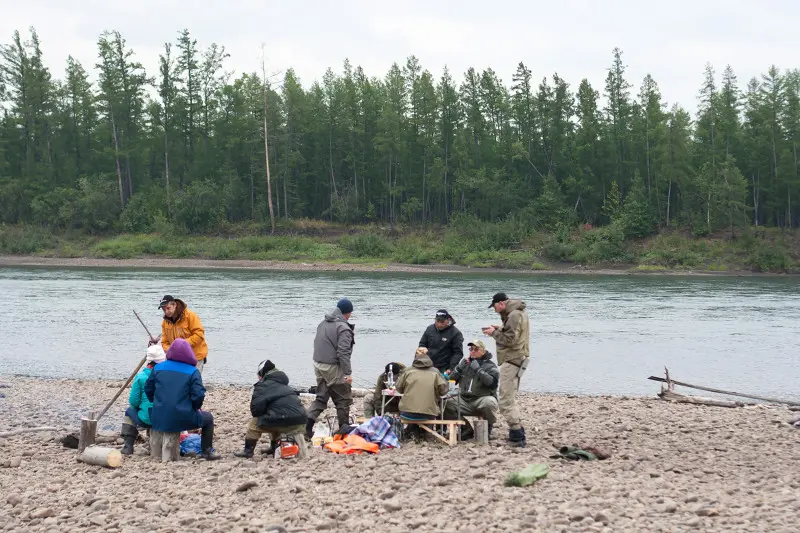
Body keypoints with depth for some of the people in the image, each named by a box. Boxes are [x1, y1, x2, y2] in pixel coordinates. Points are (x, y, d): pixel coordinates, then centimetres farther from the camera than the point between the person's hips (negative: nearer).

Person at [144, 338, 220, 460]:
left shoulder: (158, 368, 5)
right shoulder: (193, 372, -7)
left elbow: (148, 389, 11)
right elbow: (199, 395, -12)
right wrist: (194, 408, 8)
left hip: (159, 420, 4)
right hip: (183, 419, -4)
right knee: (208, 418, 23)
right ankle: (206, 452, 20)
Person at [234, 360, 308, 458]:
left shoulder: (262, 386, 2)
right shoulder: (284, 385, 27)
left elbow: (256, 410, -4)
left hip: (284, 422, -8)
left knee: (254, 423, 8)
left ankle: (248, 450, 8)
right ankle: (274, 448, 38)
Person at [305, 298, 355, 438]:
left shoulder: (323, 324, 11)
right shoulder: (343, 328, -16)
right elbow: (343, 353, -21)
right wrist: (348, 373, -19)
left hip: (318, 365, 8)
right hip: (333, 368, -8)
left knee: (321, 397, 14)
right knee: (343, 399, 6)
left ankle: (307, 425, 1)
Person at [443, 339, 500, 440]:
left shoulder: (490, 366, 2)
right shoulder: (465, 362, 17)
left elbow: (493, 383, -17)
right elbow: (451, 379, 10)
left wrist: (478, 370, -20)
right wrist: (459, 368, -6)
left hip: (482, 399, -4)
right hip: (464, 400, 4)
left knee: (489, 403, -39)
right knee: (446, 404, -21)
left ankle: (488, 430, -8)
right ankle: (467, 430, -3)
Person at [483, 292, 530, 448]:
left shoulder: (514, 315, -17)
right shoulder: (519, 312, 16)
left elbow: (510, 339, -22)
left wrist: (494, 333, -10)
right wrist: (499, 329, 6)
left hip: (512, 361, -11)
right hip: (516, 360, 11)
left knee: (506, 402, -10)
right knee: (510, 399, 18)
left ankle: (517, 436, -12)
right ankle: (518, 434, 22)